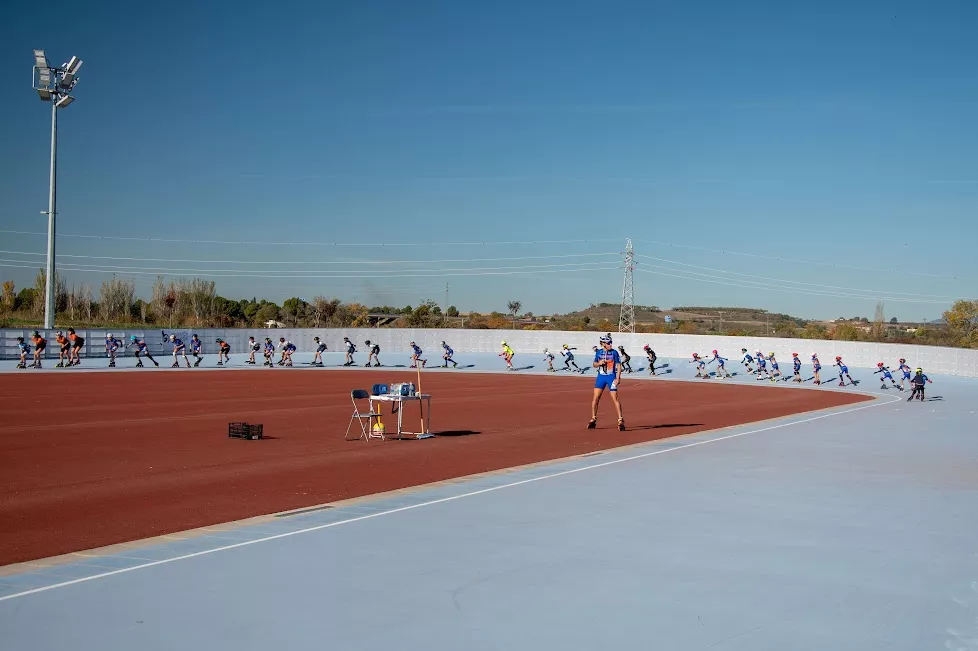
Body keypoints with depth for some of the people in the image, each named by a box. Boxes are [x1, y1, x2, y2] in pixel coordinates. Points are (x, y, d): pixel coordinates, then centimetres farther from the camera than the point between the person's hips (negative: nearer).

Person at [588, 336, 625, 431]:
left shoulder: (614, 352, -4)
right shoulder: (598, 352, 4)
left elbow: (618, 365, -4)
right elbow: (594, 364, 13)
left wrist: (618, 378, -12)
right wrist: (599, 363, -10)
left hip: (611, 377, -3)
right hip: (600, 377, 3)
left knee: (615, 398, -9)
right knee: (595, 398, 1)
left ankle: (620, 420, -4)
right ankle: (593, 419, 15)